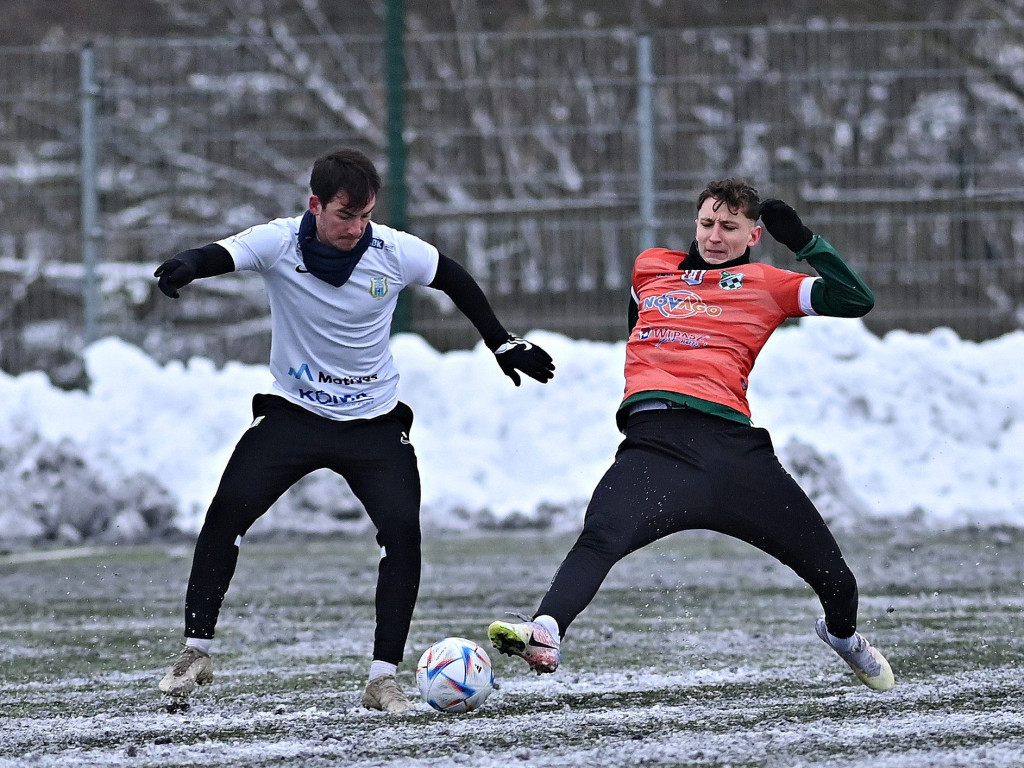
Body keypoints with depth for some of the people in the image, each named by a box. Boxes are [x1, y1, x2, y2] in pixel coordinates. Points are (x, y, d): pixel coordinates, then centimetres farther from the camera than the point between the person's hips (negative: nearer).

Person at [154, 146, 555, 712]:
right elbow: (220, 255, -32)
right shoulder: (279, 243, -16)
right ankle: (196, 652, -4)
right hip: (292, 411, -1)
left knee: (402, 528, -18)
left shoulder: (394, 252, -13)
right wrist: (185, 267, -57)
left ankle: (383, 677, -9)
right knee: (227, 511, -18)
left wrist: (503, 345, 13)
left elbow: (455, 281, 6)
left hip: (374, 421, 1)